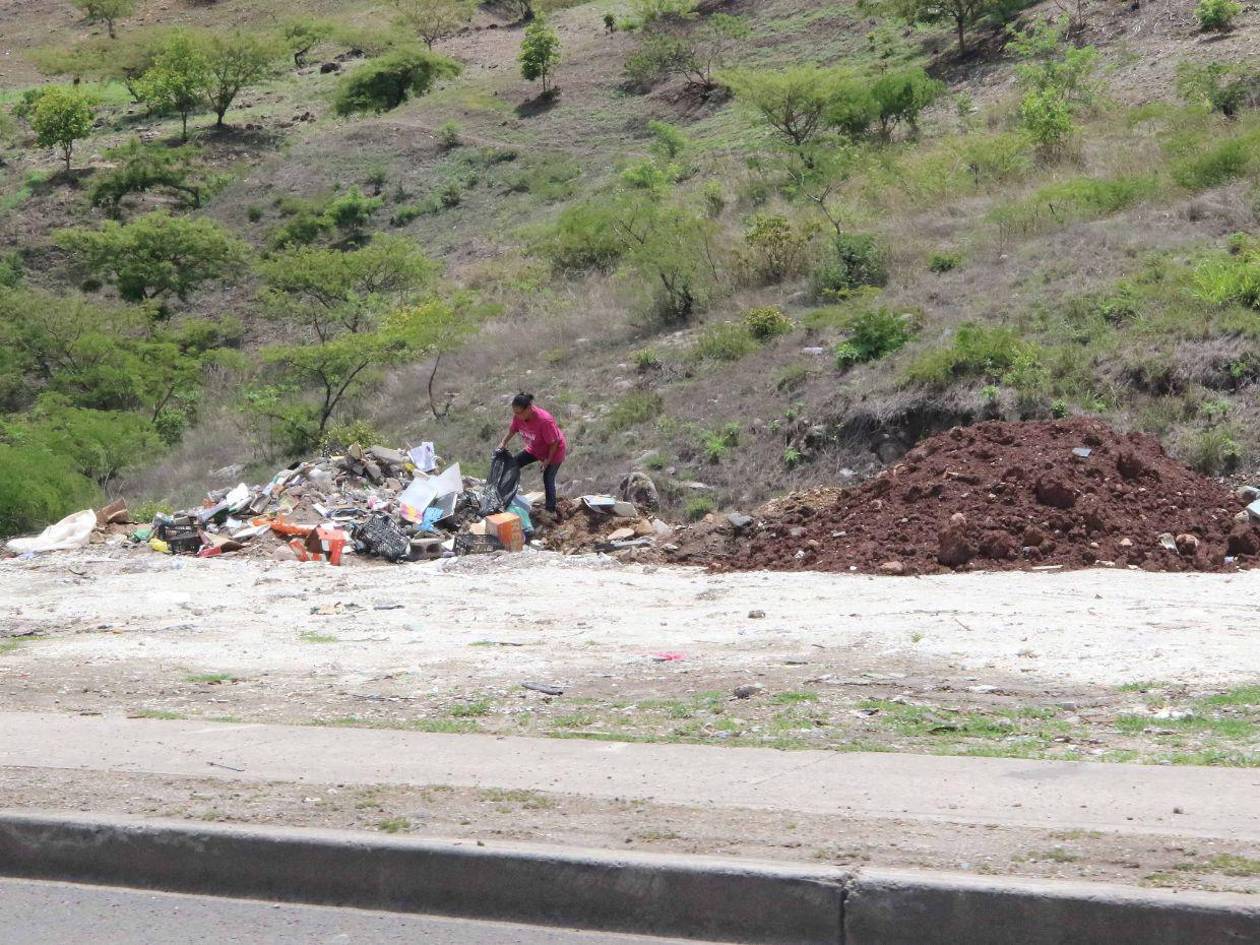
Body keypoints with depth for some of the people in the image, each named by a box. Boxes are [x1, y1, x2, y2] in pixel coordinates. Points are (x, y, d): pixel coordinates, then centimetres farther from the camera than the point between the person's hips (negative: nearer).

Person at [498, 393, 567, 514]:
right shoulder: (518, 416, -22)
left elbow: (554, 442, -29)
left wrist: (548, 460, -22)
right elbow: (512, 430, 0)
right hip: (535, 449, 7)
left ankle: (551, 510, 7)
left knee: (548, 480, -8)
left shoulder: (544, 421, -40)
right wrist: (503, 443, -12)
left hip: (554, 451, -7)